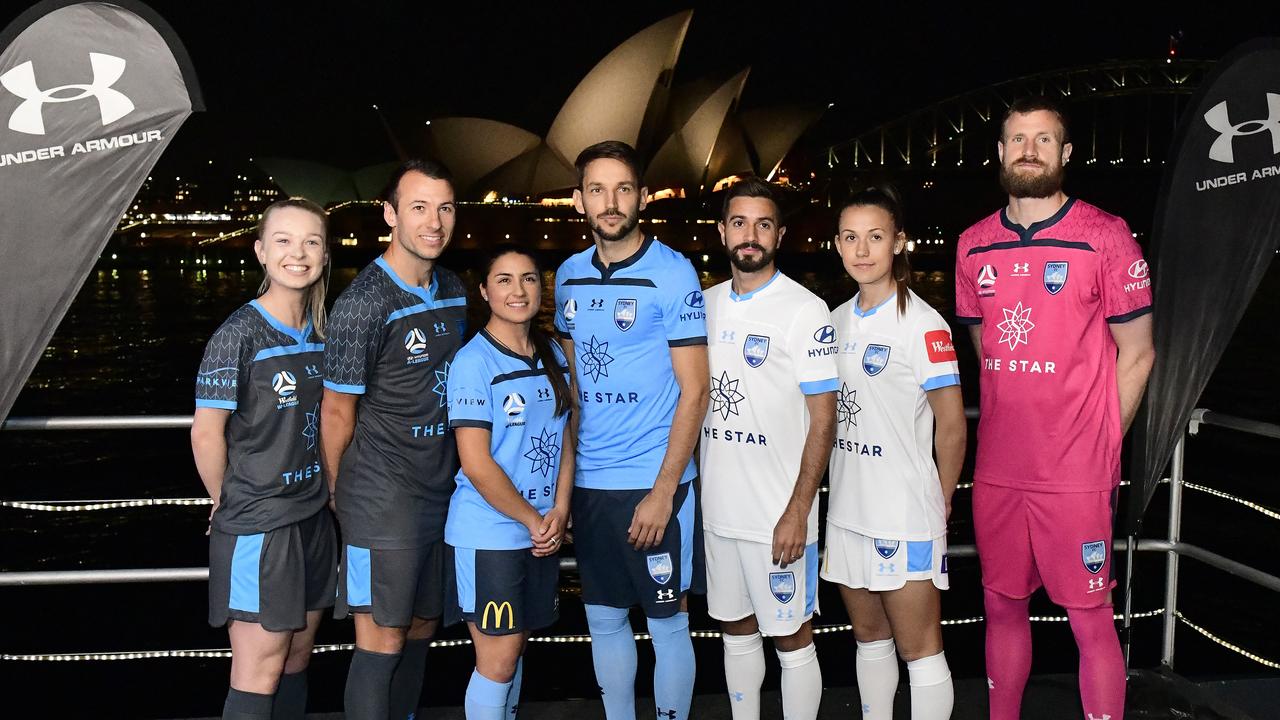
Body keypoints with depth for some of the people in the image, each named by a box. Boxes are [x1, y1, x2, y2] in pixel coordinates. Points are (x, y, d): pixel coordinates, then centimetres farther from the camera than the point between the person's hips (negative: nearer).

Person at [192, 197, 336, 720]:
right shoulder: (239, 334, -14)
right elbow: (205, 432, -12)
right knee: (260, 670, 1)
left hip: (313, 516, 7)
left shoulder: (320, 333, 6)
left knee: (297, 656, 16)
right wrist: (227, 503, -2)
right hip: (256, 523, -7)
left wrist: (326, 489, 11)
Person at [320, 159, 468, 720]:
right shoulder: (362, 305, -16)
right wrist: (340, 495, 1)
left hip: (443, 490, 7)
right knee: (381, 645, 0)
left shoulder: (454, 292, 7)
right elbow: (337, 412, -9)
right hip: (383, 500, -7)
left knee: (421, 632, 16)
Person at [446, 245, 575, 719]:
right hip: (489, 533, -6)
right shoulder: (473, 361, -13)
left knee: (515, 647, 16)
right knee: (498, 658, 1)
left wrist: (559, 512, -3)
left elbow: (564, 439, 10)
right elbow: (476, 463, -16)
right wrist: (532, 520, -10)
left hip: (543, 531, 6)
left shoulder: (553, 356, 7)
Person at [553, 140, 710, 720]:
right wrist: (566, 475, 10)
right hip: (587, 482, 5)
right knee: (603, 621, 16)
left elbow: (694, 391, -10)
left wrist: (662, 491, -15)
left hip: (653, 484, -5)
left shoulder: (672, 274, -9)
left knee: (667, 623, 6)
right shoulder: (569, 275, 7)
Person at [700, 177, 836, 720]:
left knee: (791, 639, 6)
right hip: (718, 507, 6)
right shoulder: (706, 304, 7)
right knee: (736, 631, 18)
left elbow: (822, 418, -11)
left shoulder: (804, 310, -10)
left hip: (778, 514, -5)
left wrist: (798, 511, -17)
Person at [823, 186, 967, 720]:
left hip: (905, 519, -7)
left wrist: (939, 503, -1)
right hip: (847, 511, 7)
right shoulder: (838, 320, 8)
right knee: (869, 636, 19)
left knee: (919, 649, 2)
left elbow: (951, 426, -10)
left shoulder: (922, 325, -13)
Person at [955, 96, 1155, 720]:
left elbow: (1135, 354, -1)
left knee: (1090, 621, 3)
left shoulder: (1106, 236, -5)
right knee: (1002, 607, 15)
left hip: (1076, 476, -4)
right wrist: (1011, 428, 10)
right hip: (997, 472, 5)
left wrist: (1099, 446, -3)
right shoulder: (974, 245, 8)